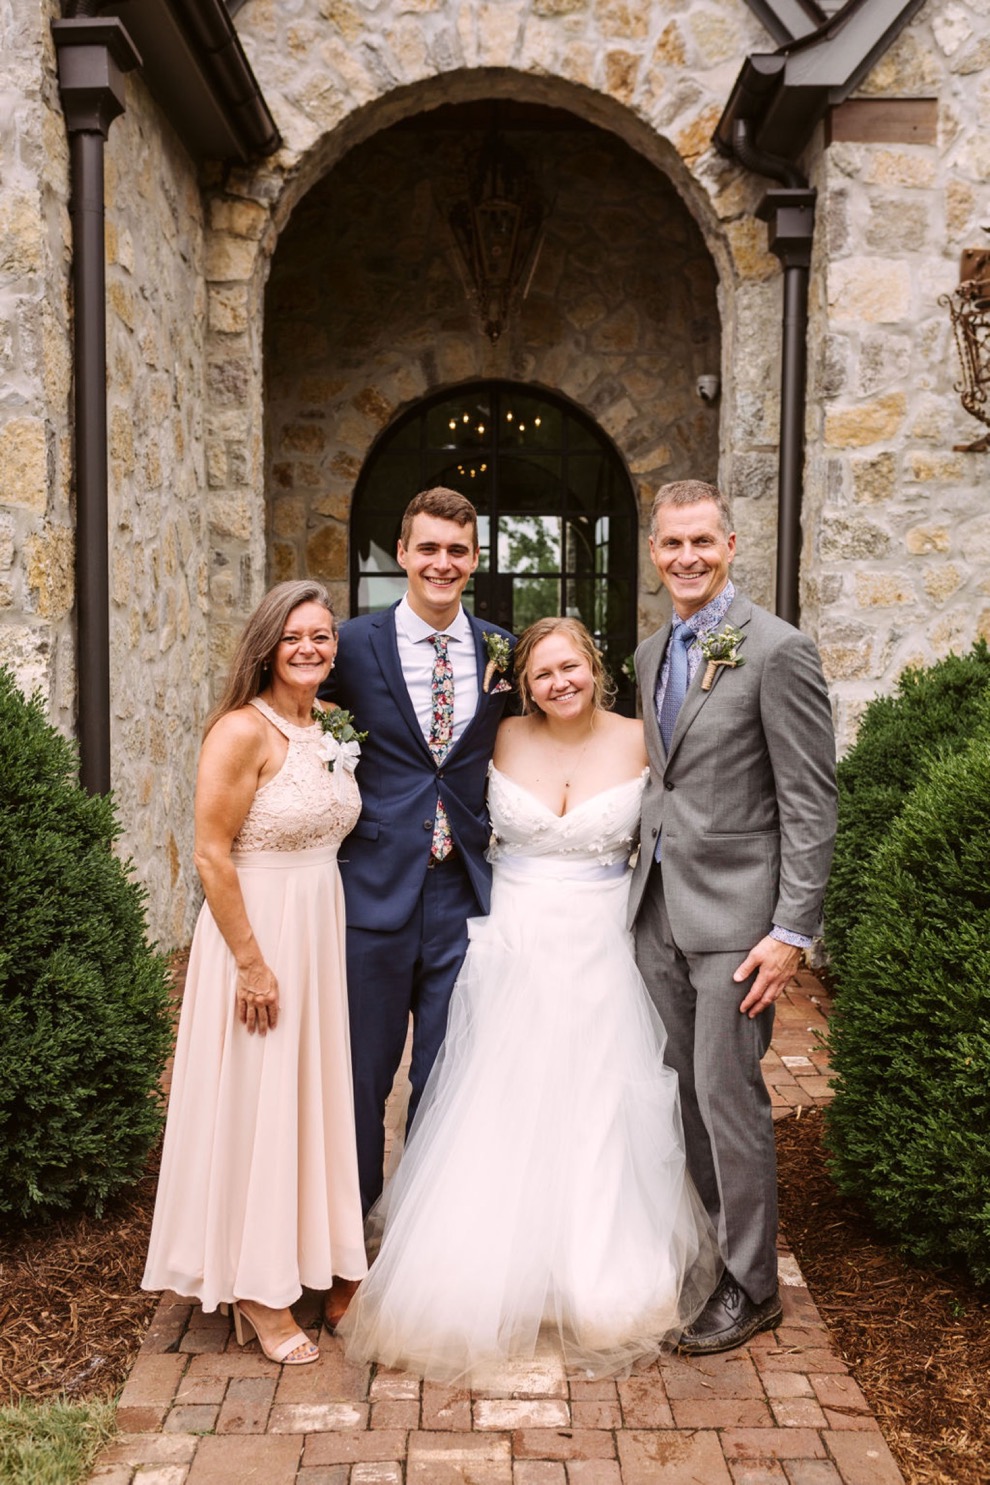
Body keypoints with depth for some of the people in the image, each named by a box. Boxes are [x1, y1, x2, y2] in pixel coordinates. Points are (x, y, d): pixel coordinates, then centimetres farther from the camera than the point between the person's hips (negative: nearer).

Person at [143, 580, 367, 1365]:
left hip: (323, 928, 8)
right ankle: (257, 1290, 22)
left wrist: (321, 936, 13)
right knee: (255, 1103, 5)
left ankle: (304, 1256, 36)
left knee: (313, 1092, 17)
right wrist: (252, 962, -19)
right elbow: (211, 853, -18)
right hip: (256, 928, -7)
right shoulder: (243, 731, -17)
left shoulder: (331, 727, 7)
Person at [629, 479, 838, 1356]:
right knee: (682, 1093, 14)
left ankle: (750, 1287, 18)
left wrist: (792, 931, -17)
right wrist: (647, 880, 14)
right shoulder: (651, 655, 12)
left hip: (733, 914, -7)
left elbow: (811, 803, -13)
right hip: (660, 910, 7)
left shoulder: (778, 651, -11)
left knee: (728, 1097, 0)